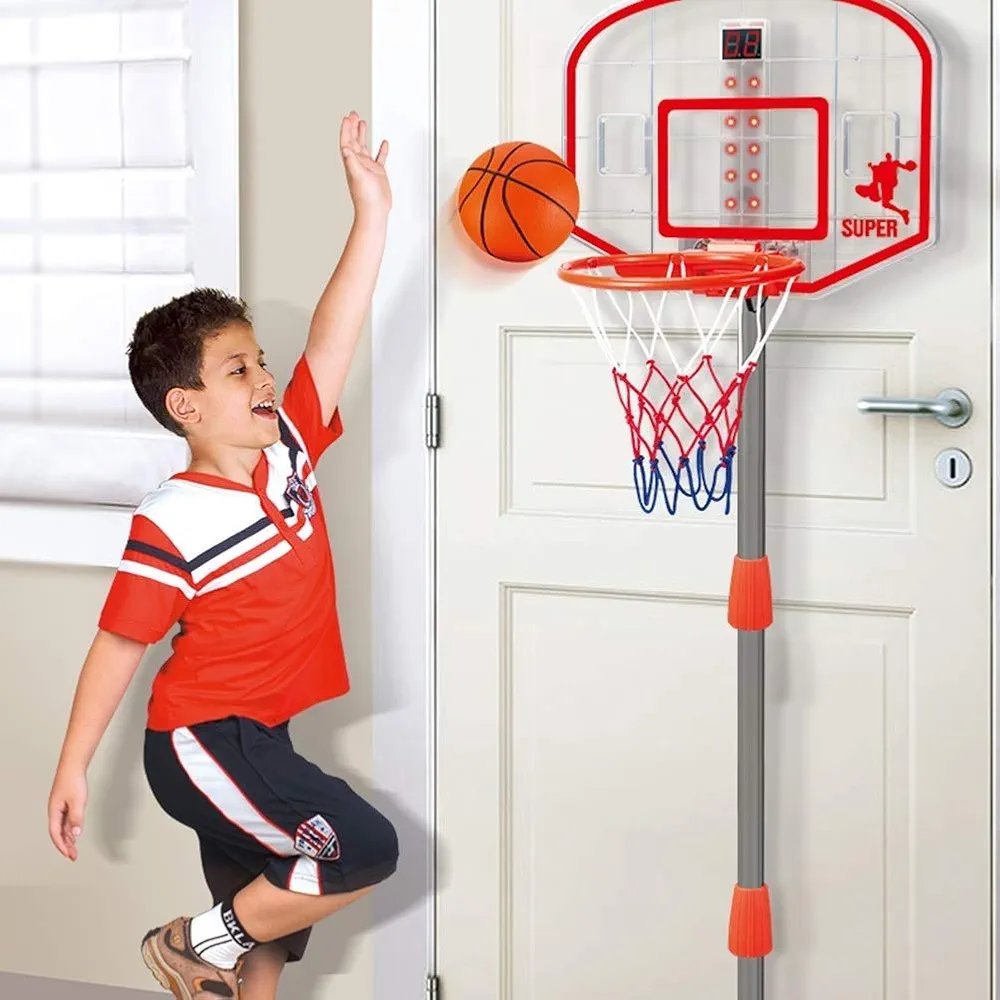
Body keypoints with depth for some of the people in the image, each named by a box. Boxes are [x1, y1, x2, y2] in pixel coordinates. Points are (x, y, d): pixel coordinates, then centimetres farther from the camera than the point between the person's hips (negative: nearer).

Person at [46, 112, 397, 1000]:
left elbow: (333, 338, -3)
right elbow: (118, 646, -12)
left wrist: (372, 212, -8)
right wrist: (72, 769, -8)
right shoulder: (172, 528, -17)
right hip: (200, 742, -8)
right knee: (364, 850, -16)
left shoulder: (290, 449, 1)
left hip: (258, 739, 8)